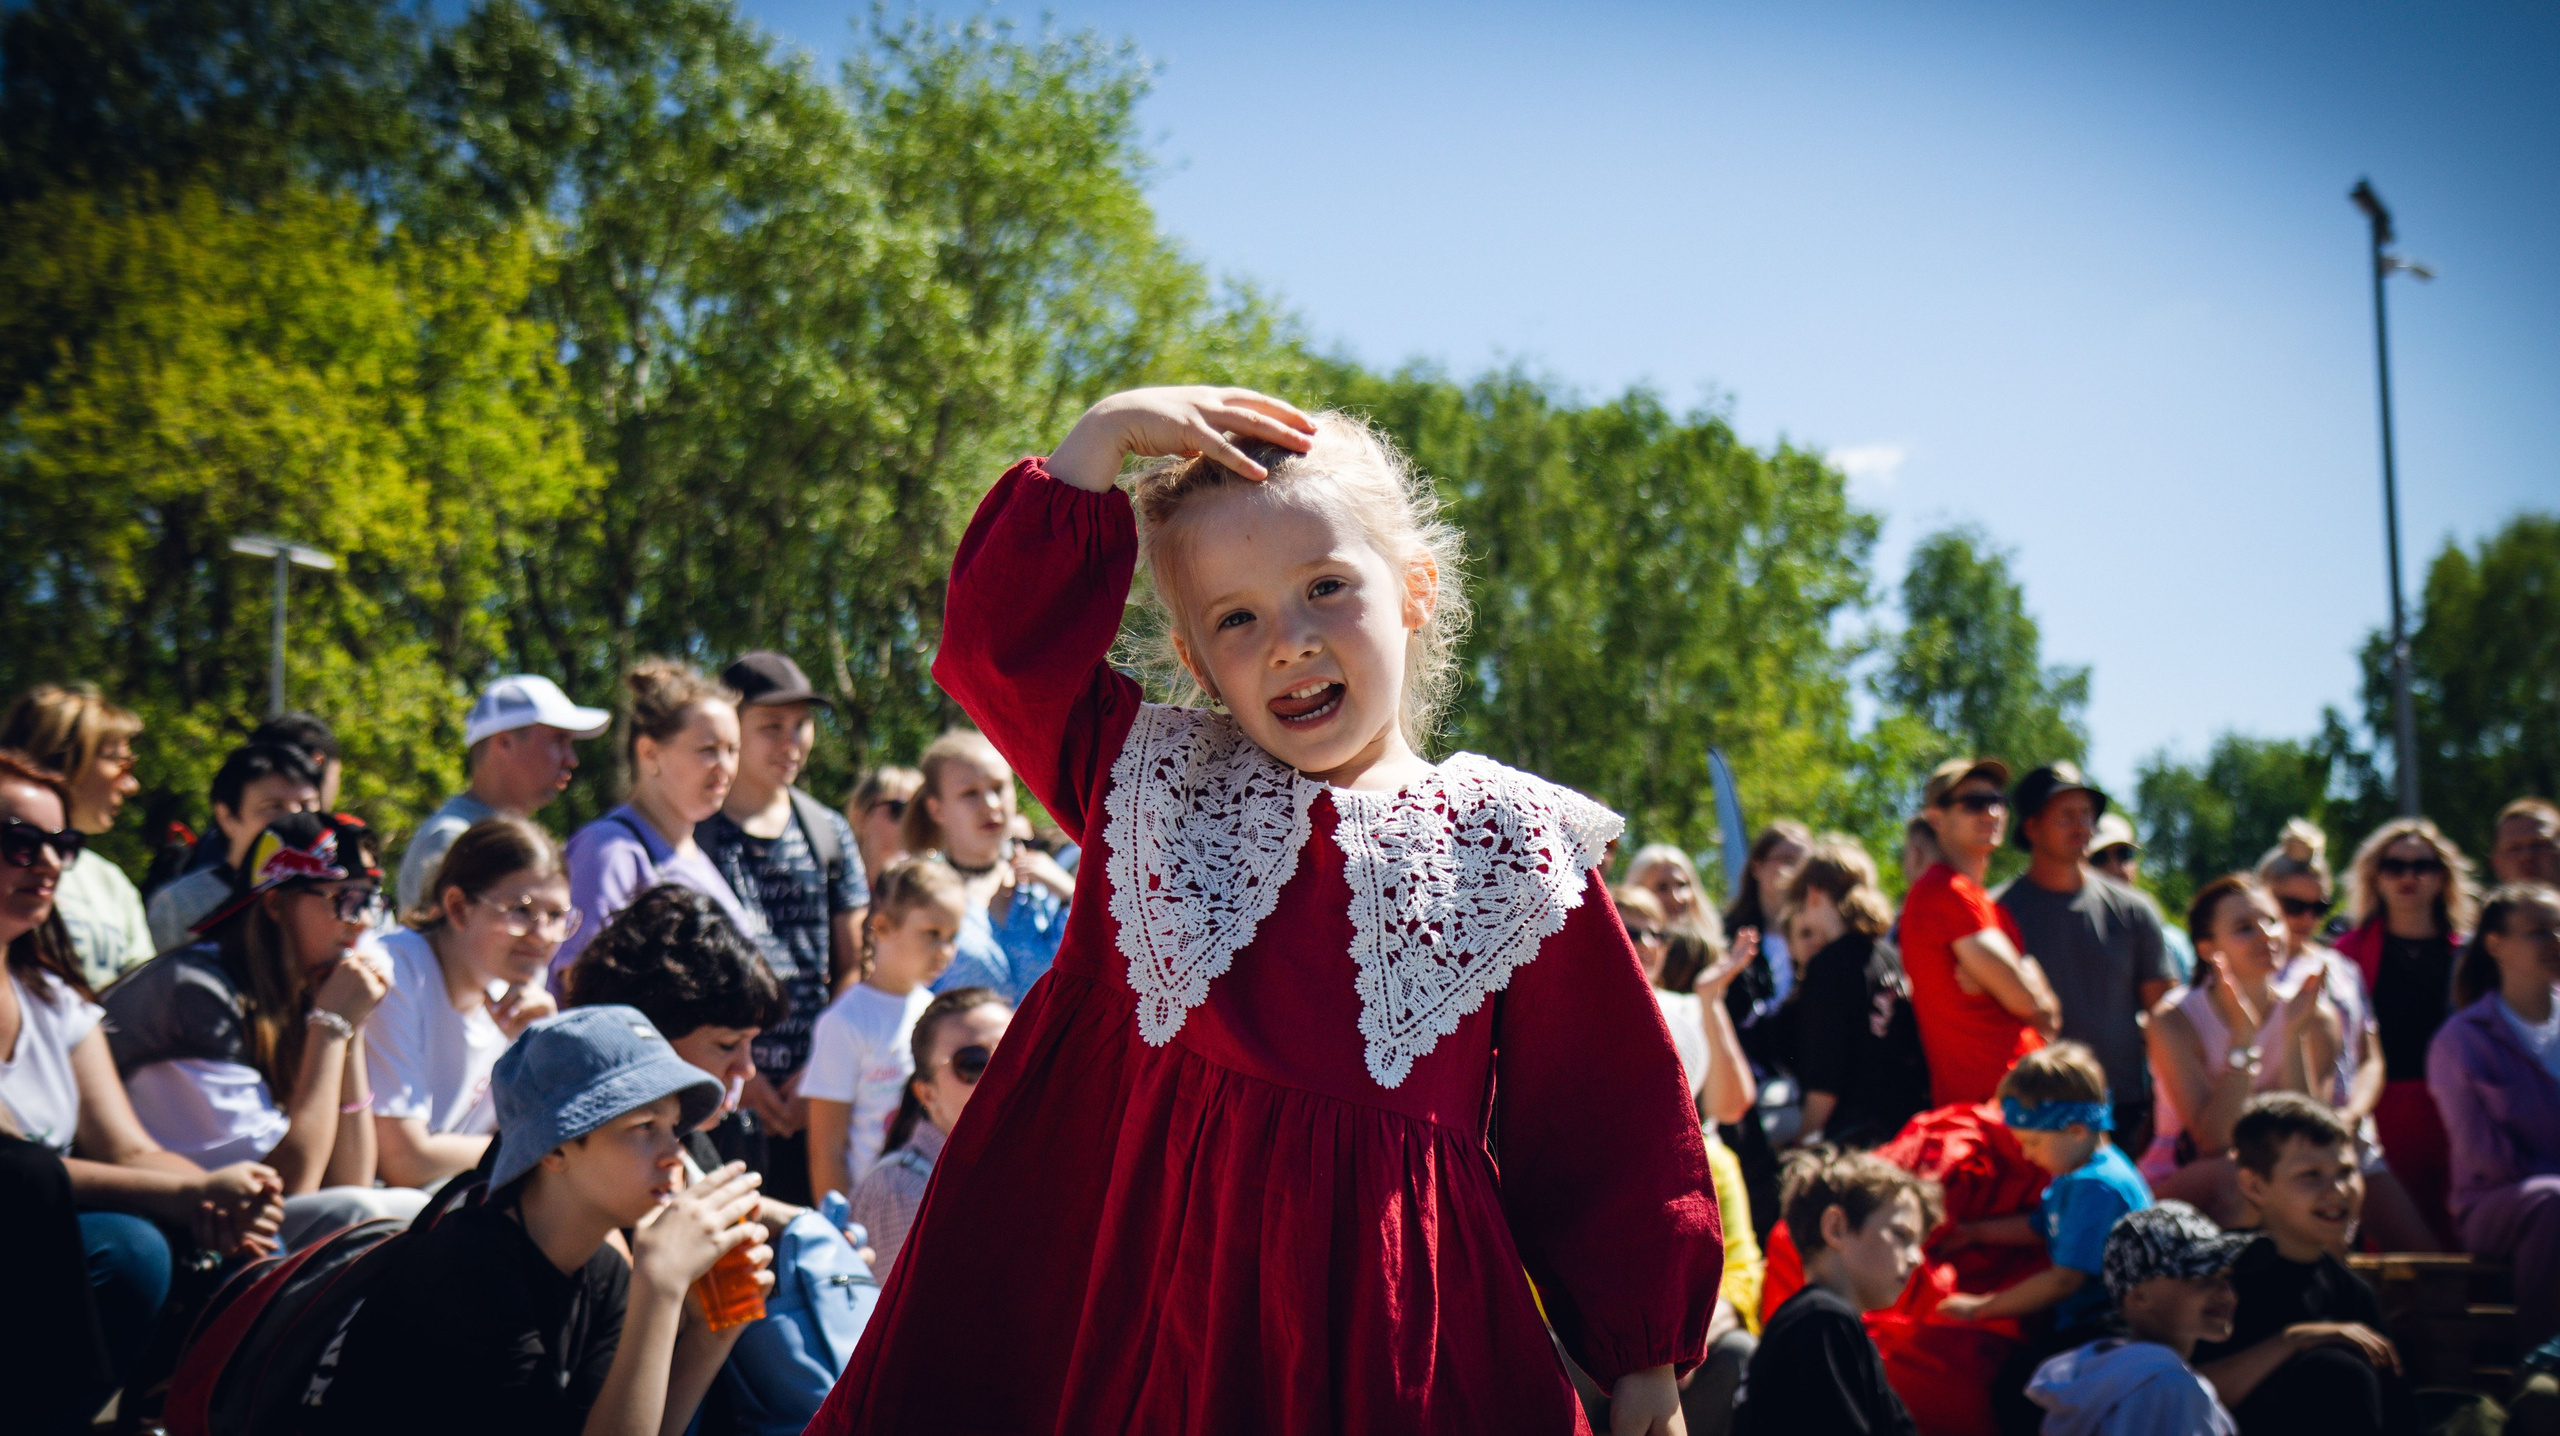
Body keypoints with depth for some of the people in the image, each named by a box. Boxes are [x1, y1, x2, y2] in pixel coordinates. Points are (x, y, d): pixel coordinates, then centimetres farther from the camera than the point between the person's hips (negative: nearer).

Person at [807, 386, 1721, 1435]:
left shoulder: (1512, 847, 3)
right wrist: (1101, 440, -2)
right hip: (1149, 1272, 1)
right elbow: (996, 638, -1)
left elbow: (1615, 1121, 6)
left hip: (1384, 1310, -1)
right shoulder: (1158, 785, 10)